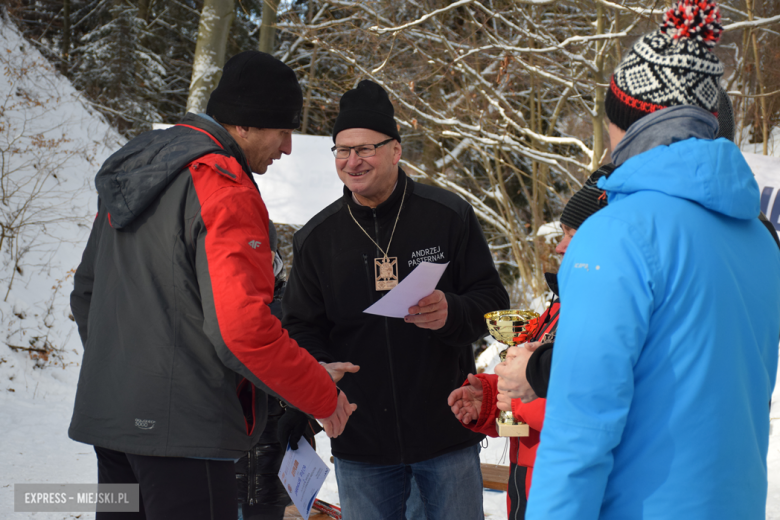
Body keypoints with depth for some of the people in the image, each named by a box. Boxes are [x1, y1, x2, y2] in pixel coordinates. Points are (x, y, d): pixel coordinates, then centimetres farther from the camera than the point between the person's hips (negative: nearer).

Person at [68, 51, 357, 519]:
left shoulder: (133, 173, 14)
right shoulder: (224, 189, -15)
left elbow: (86, 292, 21)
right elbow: (243, 327, -24)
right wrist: (324, 396, -13)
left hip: (108, 414, 9)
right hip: (183, 426, -9)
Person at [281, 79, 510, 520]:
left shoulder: (449, 215, -3)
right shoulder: (316, 238, 4)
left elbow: (493, 302, 0)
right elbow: (303, 330, 8)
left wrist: (452, 313, -22)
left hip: (447, 432, -1)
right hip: (360, 442, 2)